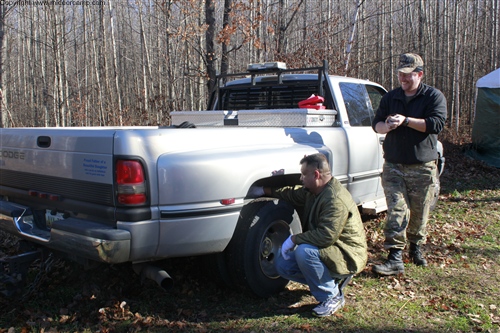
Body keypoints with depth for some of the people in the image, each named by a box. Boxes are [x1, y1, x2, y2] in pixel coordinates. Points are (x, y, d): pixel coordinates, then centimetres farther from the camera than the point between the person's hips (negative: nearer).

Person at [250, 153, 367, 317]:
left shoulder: (336, 199, -27)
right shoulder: (313, 191, 5)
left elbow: (326, 236, -34)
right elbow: (293, 194, 24)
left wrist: (294, 239, -26)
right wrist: (266, 191, 22)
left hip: (347, 255, -10)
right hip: (327, 248, 10)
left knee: (304, 252, -34)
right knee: (283, 264, 1)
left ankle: (332, 297, -13)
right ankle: (333, 279, 10)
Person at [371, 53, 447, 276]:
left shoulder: (434, 96, 0)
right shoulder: (390, 98, 12)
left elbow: (437, 124, -14)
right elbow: (376, 123, 12)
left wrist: (405, 120, -20)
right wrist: (386, 126, -11)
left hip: (422, 167, -1)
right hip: (393, 166, 2)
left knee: (419, 215, 10)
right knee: (396, 212, -8)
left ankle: (416, 248, 33)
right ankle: (395, 259, -7)